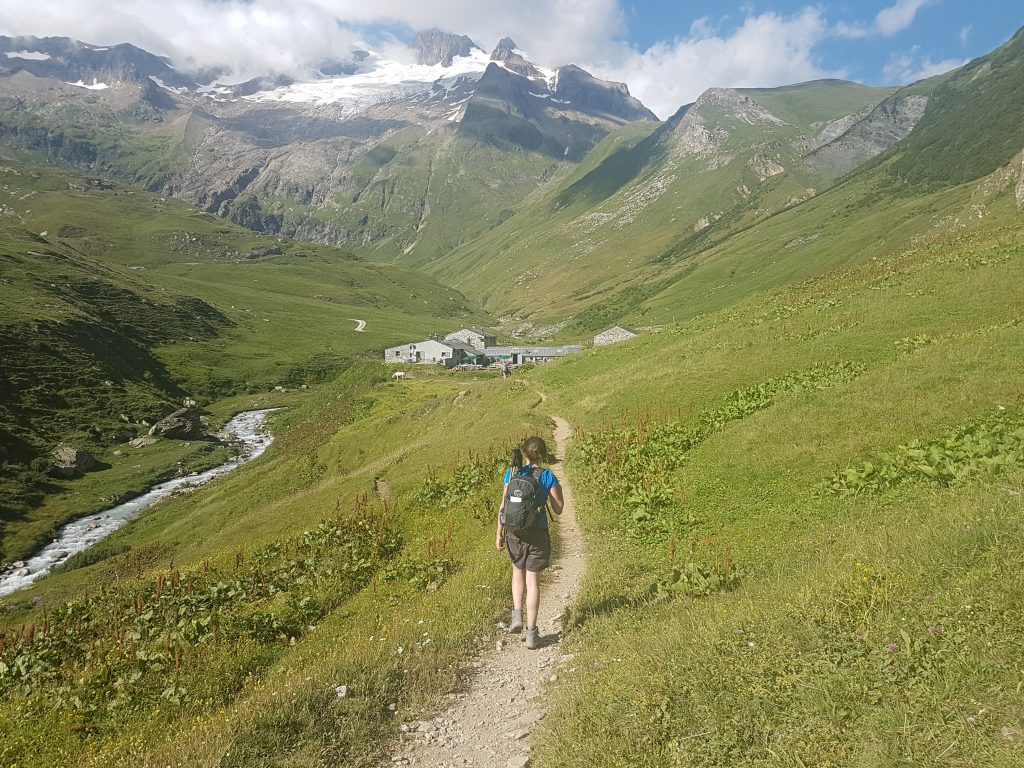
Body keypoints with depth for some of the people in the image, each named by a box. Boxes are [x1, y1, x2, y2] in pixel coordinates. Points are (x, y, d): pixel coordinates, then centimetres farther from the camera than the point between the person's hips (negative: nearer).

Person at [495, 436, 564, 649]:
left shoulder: (511, 472, -3)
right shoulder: (548, 476, -8)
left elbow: (503, 506, -2)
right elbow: (558, 509, -2)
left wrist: (499, 534, 4)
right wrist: (556, 489, 12)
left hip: (514, 532, 2)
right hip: (538, 534, -2)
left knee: (518, 572, 26)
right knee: (532, 581, 7)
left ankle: (517, 616, 15)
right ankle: (531, 633, 11)